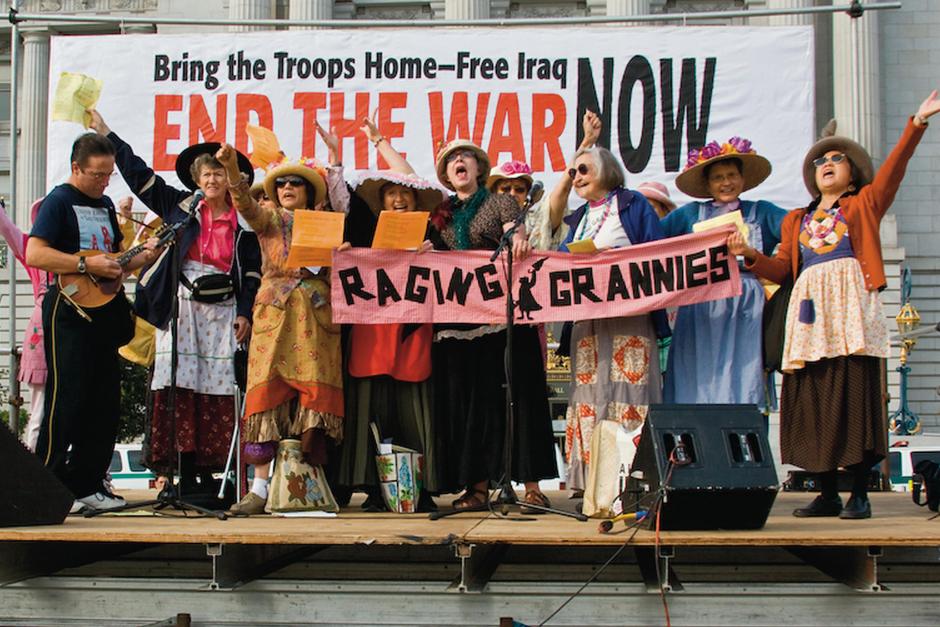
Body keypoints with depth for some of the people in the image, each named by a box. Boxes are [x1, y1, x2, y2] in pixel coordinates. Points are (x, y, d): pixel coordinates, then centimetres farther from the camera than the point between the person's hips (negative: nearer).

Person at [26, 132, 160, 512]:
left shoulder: (105, 204, 19)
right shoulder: (59, 201, -6)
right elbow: (34, 255, -18)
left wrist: (142, 257, 7)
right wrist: (87, 265, -21)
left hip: (104, 313, 8)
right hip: (70, 312, -8)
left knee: (105, 405, 7)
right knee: (66, 402, -9)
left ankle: (86, 485, 15)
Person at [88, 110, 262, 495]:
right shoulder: (180, 205, 10)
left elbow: (252, 271, 8)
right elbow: (139, 174, 11)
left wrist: (245, 313, -2)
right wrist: (105, 133, 10)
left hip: (223, 309, 0)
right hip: (181, 305, 0)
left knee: (218, 391, -4)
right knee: (181, 388, -6)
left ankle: (209, 475, 0)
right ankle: (185, 474, -4)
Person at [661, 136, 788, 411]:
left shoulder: (761, 213, 15)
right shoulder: (691, 214, 17)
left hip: (745, 316, -1)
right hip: (700, 316, 1)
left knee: (742, 392, -9)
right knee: (699, 388, -5)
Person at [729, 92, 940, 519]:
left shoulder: (865, 204, 17)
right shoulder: (796, 220, 26)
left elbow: (894, 166, 3)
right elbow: (783, 269, 18)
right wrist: (750, 255, 1)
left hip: (851, 306, -3)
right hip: (810, 312, 4)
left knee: (854, 394, -10)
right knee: (812, 401, -1)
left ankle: (859, 495, -6)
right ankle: (828, 494, 7)